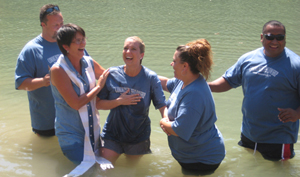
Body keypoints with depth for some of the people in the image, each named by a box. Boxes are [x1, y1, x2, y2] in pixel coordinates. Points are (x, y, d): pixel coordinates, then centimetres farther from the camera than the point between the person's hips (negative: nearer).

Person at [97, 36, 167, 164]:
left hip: (138, 138, 0)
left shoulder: (150, 78, -10)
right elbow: (98, 104, -5)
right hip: (113, 134, 1)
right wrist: (119, 101, -20)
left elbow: (162, 106, -14)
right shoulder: (112, 74, -7)